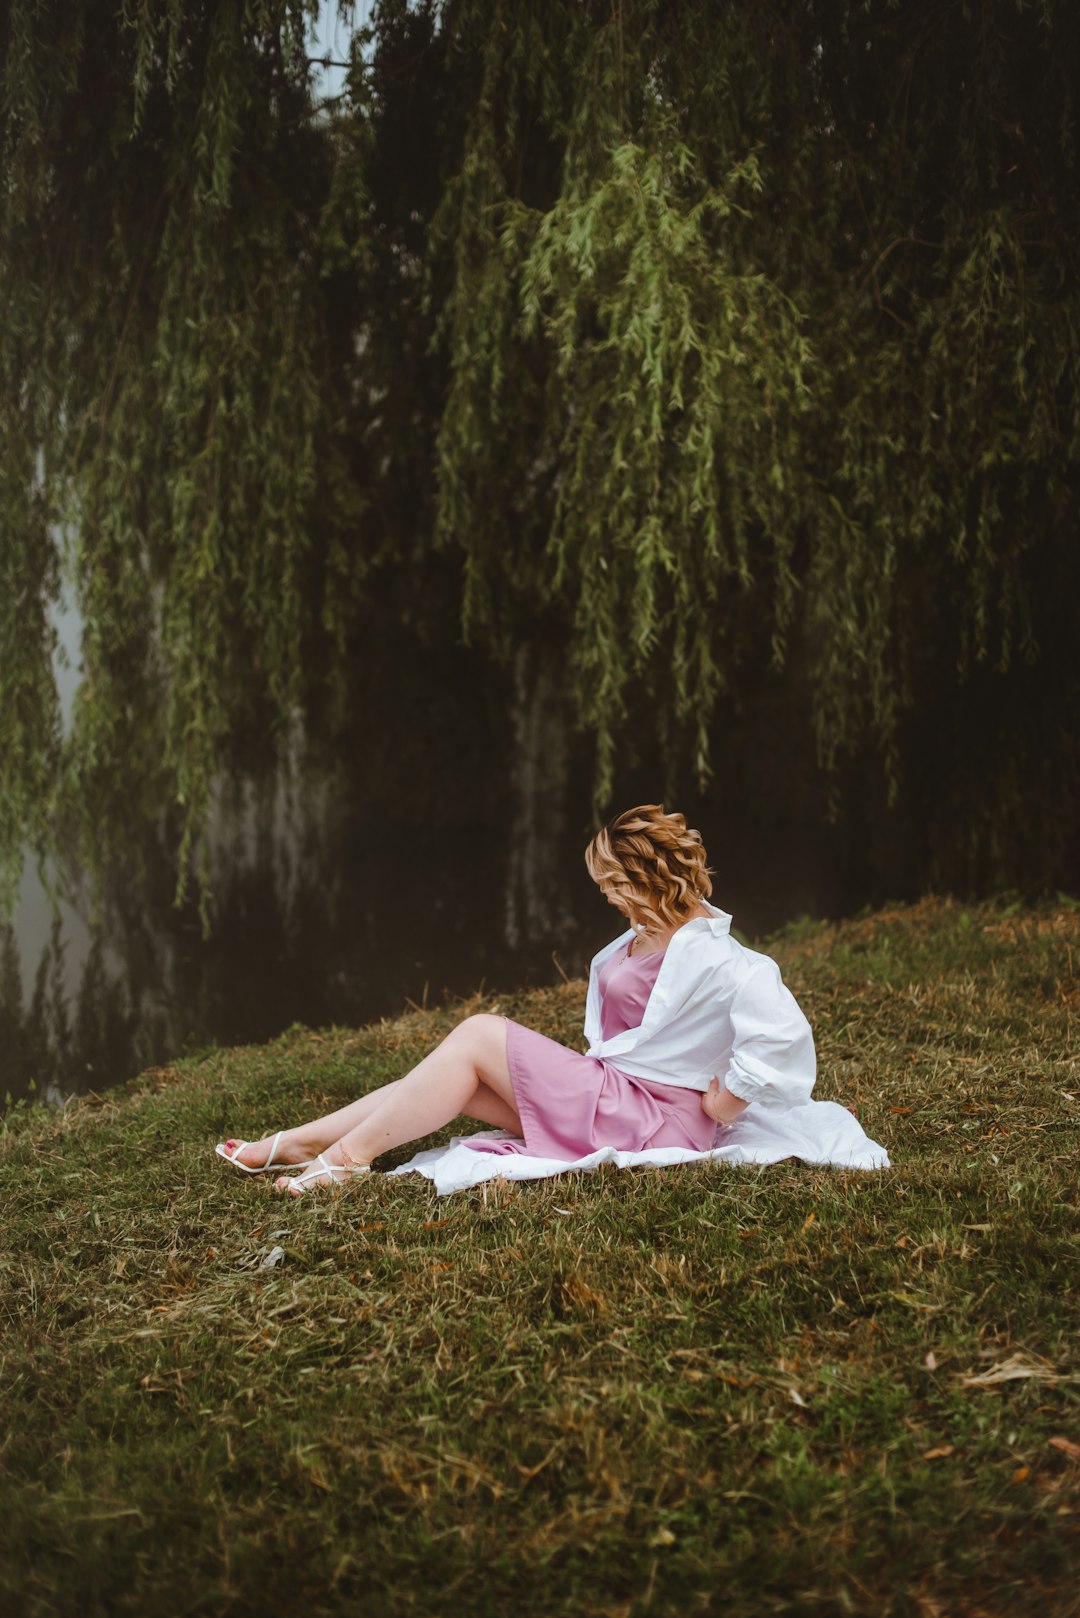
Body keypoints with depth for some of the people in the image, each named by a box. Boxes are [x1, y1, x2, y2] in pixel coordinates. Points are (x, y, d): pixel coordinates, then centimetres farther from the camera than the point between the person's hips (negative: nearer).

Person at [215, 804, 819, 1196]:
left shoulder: (712, 957, -22)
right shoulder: (657, 930, 8)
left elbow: (783, 1033, -35)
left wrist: (720, 1105, -25)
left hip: (652, 1116, -10)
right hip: (616, 1089, 10)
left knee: (479, 1035, -12)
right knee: (459, 1079, 1)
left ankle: (348, 1156, -4)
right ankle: (289, 1144, 6)